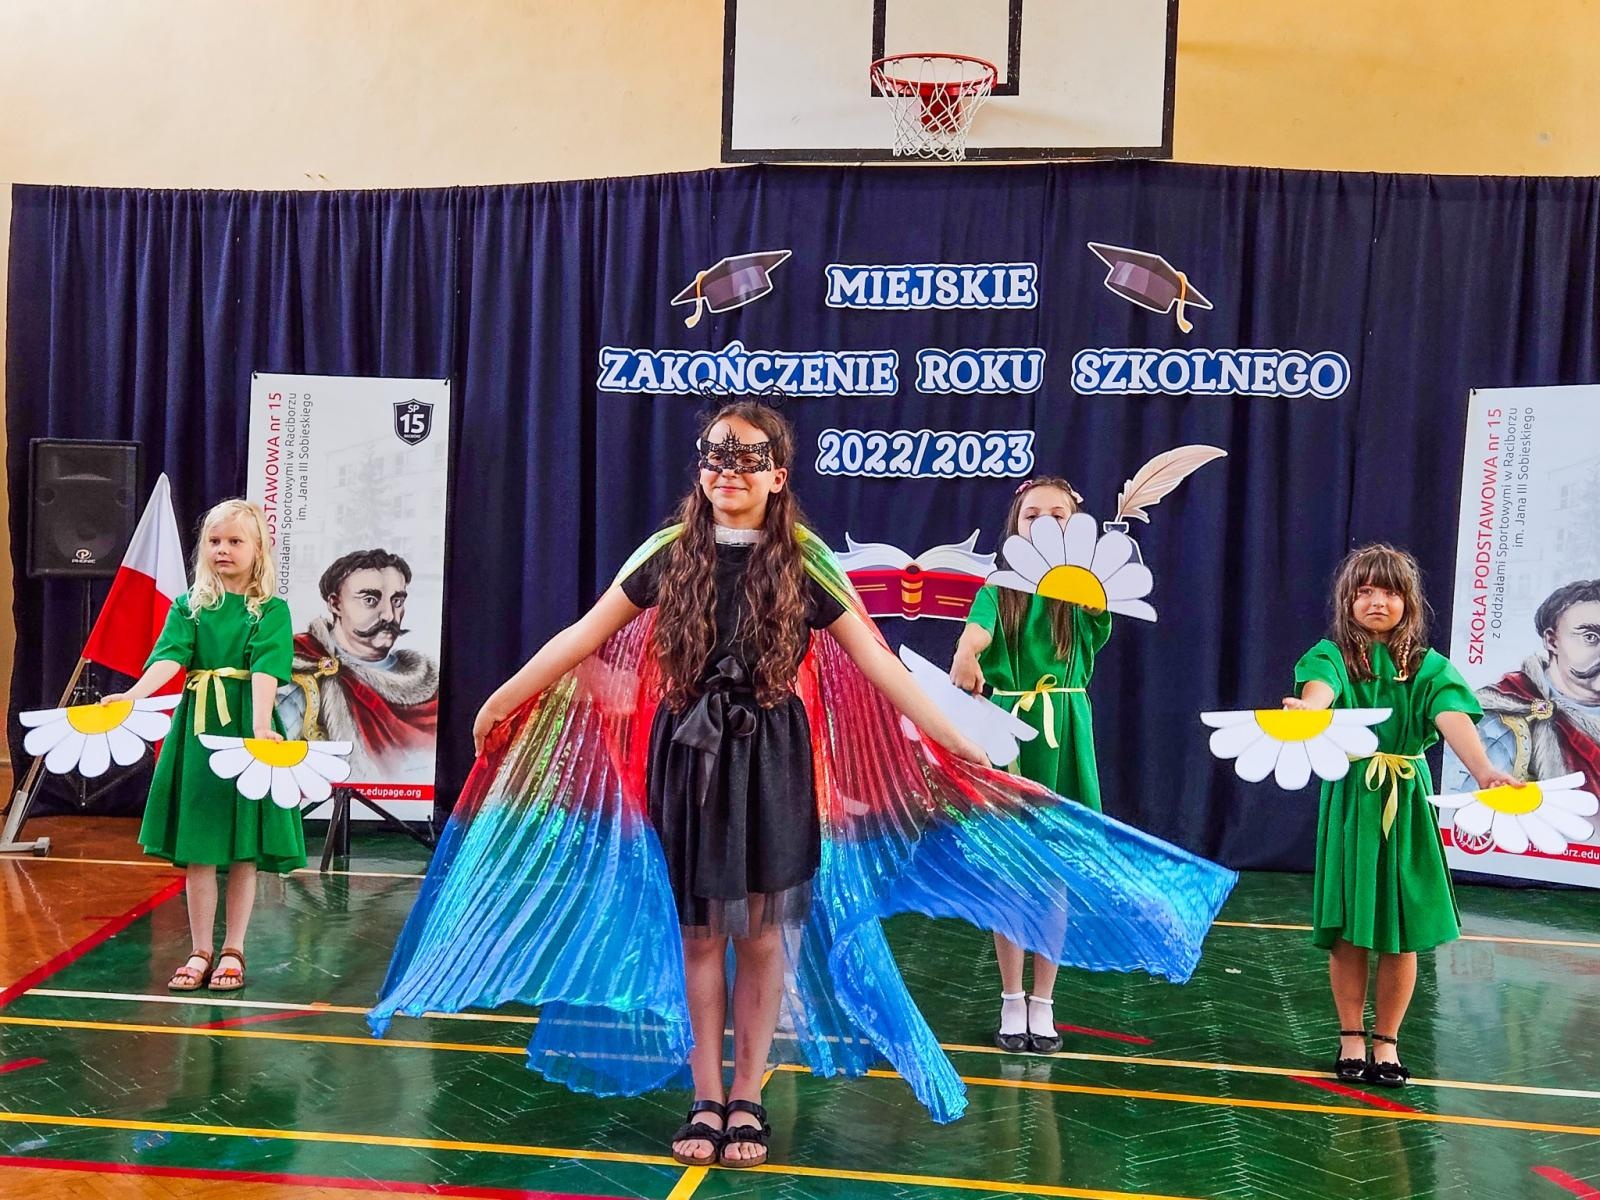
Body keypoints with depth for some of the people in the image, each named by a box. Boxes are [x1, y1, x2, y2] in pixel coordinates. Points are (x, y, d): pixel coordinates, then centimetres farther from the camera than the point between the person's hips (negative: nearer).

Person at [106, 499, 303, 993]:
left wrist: (260, 724, -29)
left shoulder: (272, 610, 0)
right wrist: (135, 693, -28)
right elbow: (169, 657, -9)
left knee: (244, 850, 4)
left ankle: (232, 951, 17)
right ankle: (200, 951, 17)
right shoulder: (189, 606, 7)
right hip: (197, 729, 2)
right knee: (197, 850, 5)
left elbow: (266, 670, -14)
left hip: (247, 728, -2)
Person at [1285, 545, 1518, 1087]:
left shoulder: (1428, 666, 2)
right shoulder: (1333, 655, -2)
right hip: (1349, 799, -1)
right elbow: (1319, 688, -26)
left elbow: (1454, 720, -17)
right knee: (1348, 929, 4)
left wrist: (1484, 770, -37)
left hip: (1406, 803, 1)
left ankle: (1386, 1041, 22)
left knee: (1402, 931, 4)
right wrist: (1304, 710, -52)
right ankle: (1351, 1038, 21)